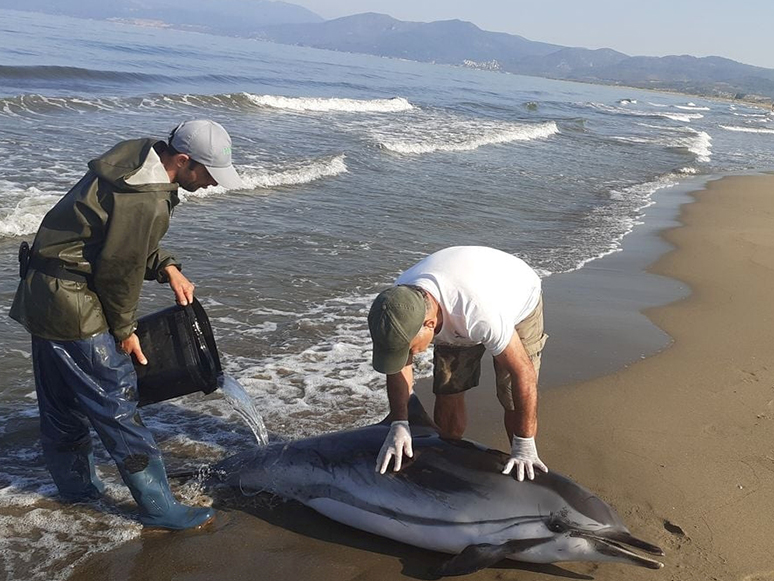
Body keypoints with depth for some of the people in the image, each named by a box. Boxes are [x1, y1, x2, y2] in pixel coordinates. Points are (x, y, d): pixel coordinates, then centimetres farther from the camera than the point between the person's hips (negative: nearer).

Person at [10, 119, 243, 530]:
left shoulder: (137, 158, 5)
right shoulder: (148, 202, -26)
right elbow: (120, 270, -18)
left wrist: (166, 267, 4)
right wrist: (124, 330, -4)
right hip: (73, 306, -10)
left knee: (61, 405, 21)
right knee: (116, 407, -2)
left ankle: (75, 486, 38)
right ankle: (158, 508, 9)